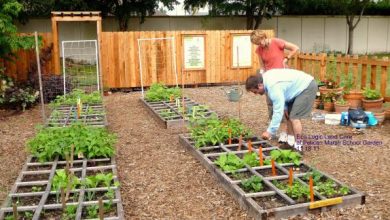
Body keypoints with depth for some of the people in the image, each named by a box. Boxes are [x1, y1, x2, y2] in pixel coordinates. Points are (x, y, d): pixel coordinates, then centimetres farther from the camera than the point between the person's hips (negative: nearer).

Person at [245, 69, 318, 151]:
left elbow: (278, 112, -30)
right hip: (302, 85, 10)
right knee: (288, 115, 12)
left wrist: (270, 132, -24)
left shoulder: (273, 87, -31)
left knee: (294, 118, -13)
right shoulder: (266, 77, -2)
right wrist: (284, 107, 1)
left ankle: (298, 146, -4)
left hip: (308, 87, -10)